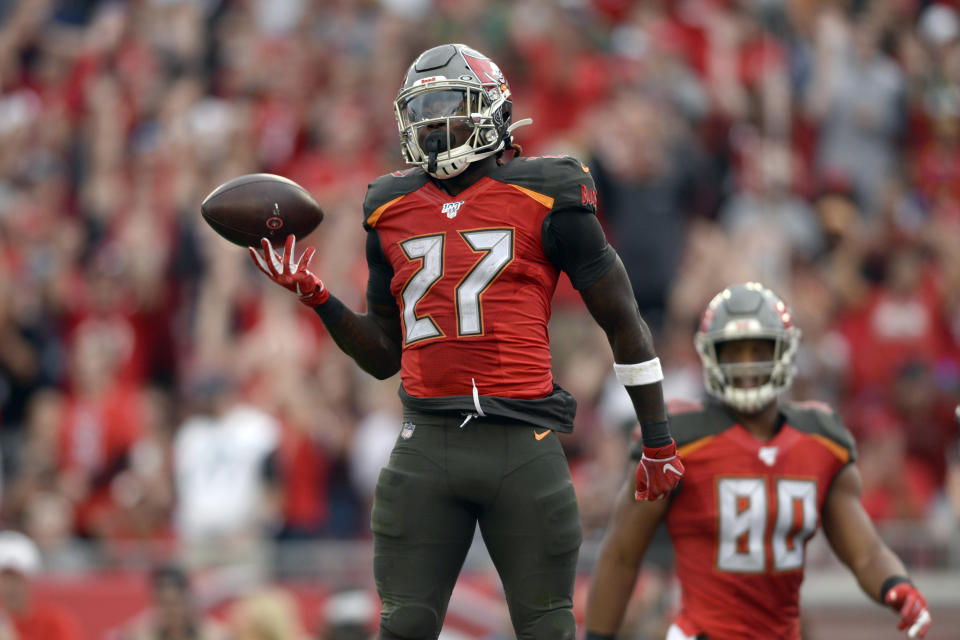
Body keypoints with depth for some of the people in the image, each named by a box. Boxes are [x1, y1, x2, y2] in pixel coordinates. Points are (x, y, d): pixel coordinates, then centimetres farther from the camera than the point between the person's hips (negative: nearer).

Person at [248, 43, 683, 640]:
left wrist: (658, 443, 6)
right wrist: (313, 296, 7)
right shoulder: (392, 211, 14)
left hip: (522, 444, -4)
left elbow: (624, 323, 6)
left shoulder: (543, 200, 0)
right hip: (426, 448, 4)